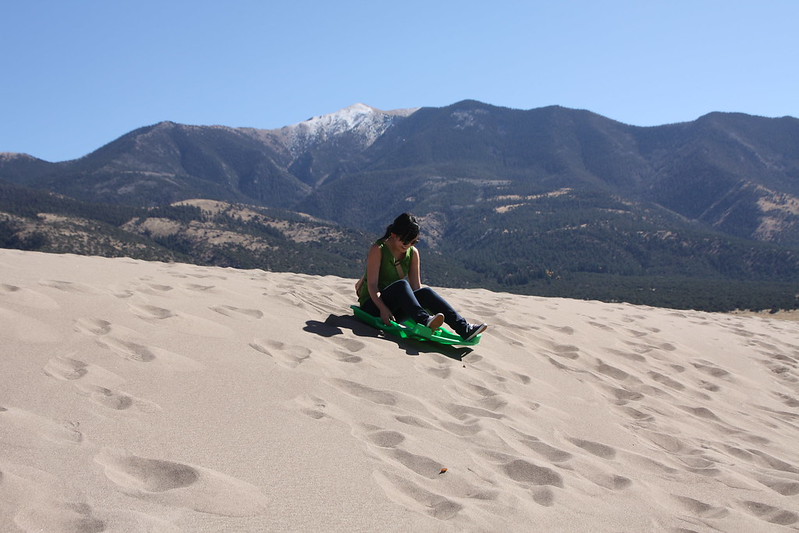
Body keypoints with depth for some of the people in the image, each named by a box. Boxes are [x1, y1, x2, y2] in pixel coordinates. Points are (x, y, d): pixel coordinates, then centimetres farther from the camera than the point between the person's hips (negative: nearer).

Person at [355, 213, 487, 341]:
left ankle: (464, 328, -37)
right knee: (401, 284, -32)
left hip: (396, 308, 5)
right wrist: (383, 309, -30)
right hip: (372, 305, -5)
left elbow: (416, 287, 4)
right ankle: (424, 320, -52)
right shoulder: (378, 250, -10)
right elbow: (372, 285, -17)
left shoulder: (413, 253, 7)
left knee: (425, 292, -23)